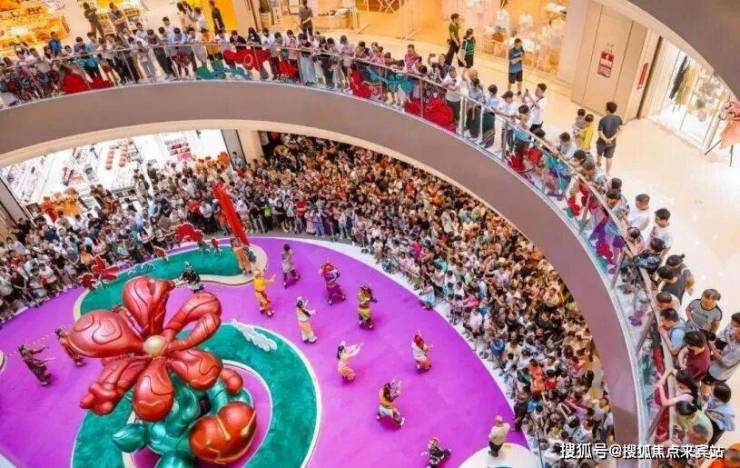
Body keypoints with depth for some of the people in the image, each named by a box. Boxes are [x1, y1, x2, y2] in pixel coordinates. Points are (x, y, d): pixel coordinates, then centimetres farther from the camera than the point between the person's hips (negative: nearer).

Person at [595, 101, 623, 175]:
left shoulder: (603, 120, -26)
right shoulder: (618, 118, -11)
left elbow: (600, 133, -26)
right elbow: (620, 130, -9)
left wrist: (606, 140, -16)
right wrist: (611, 139, -14)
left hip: (602, 142, -3)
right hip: (612, 142, 3)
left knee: (599, 154, 26)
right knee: (609, 158, 18)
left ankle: (598, 165, 52)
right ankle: (608, 173, 27)